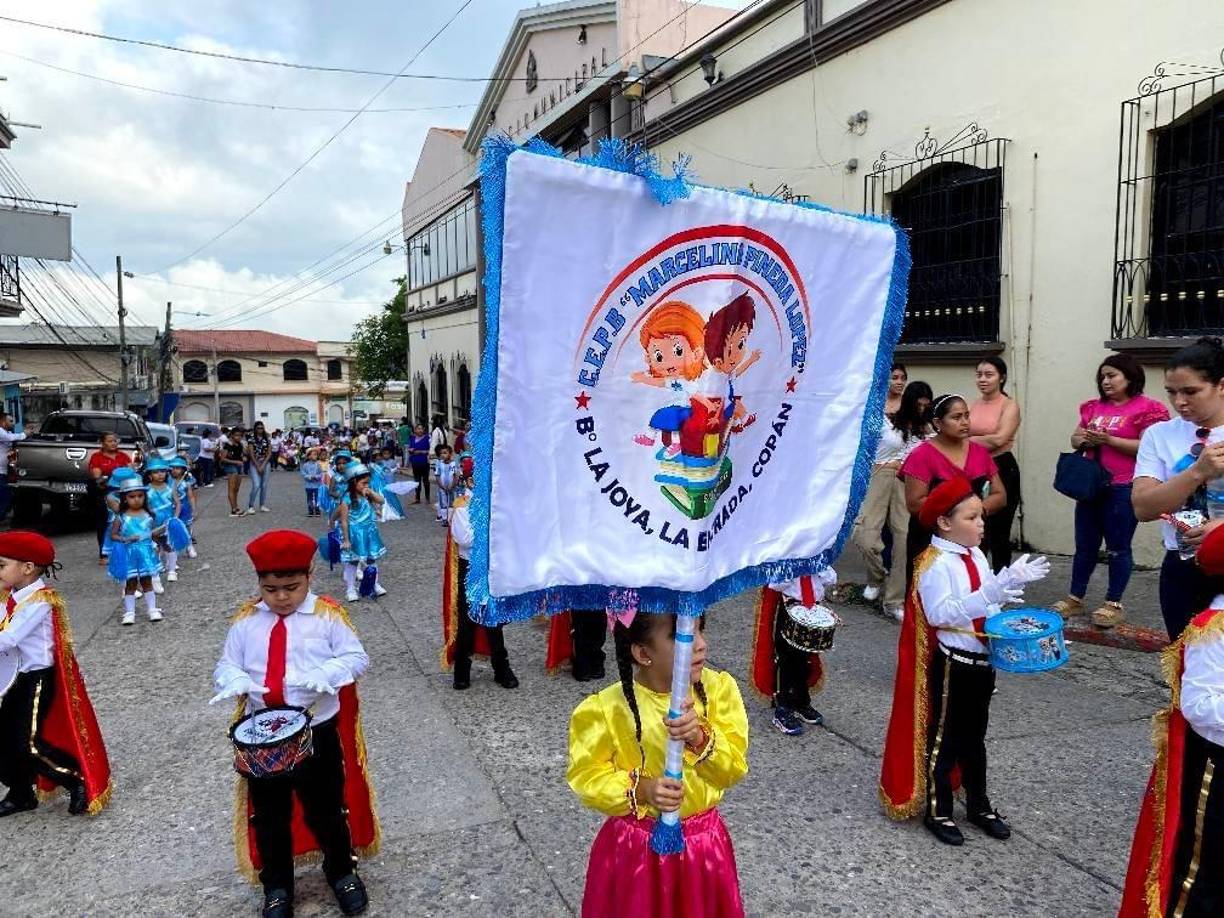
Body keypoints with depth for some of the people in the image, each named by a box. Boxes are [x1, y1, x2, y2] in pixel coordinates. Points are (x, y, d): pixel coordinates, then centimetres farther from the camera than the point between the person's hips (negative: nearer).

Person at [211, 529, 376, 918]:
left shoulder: (327, 615, -9)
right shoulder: (246, 620, 0)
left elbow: (357, 657, -10)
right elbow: (225, 665, 3)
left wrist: (325, 674, -28)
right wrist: (236, 680, -20)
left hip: (317, 731, -2)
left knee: (326, 808, 13)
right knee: (268, 814, 16)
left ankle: (342, 872, 39)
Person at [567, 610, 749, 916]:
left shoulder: (717, 688, -11)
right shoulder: (608, 708, -20)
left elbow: (735, 768, -10)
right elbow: (587, 777, -11)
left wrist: (700, 738, -29)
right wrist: (641, 790, -26)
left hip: (703, 843, 3)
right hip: (636, 848, -2)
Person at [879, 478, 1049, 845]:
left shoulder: (976, 556, 8)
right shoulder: (936, 564, -20)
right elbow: (940, 612, -29)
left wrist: (1013, 580, 3)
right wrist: (988, 594, -35)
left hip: (981, 659, 8)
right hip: (951, 663, -8)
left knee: (974, 736, 20)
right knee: (943, 738, 6)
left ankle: (978, 804, 35)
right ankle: (937, 811, 19)